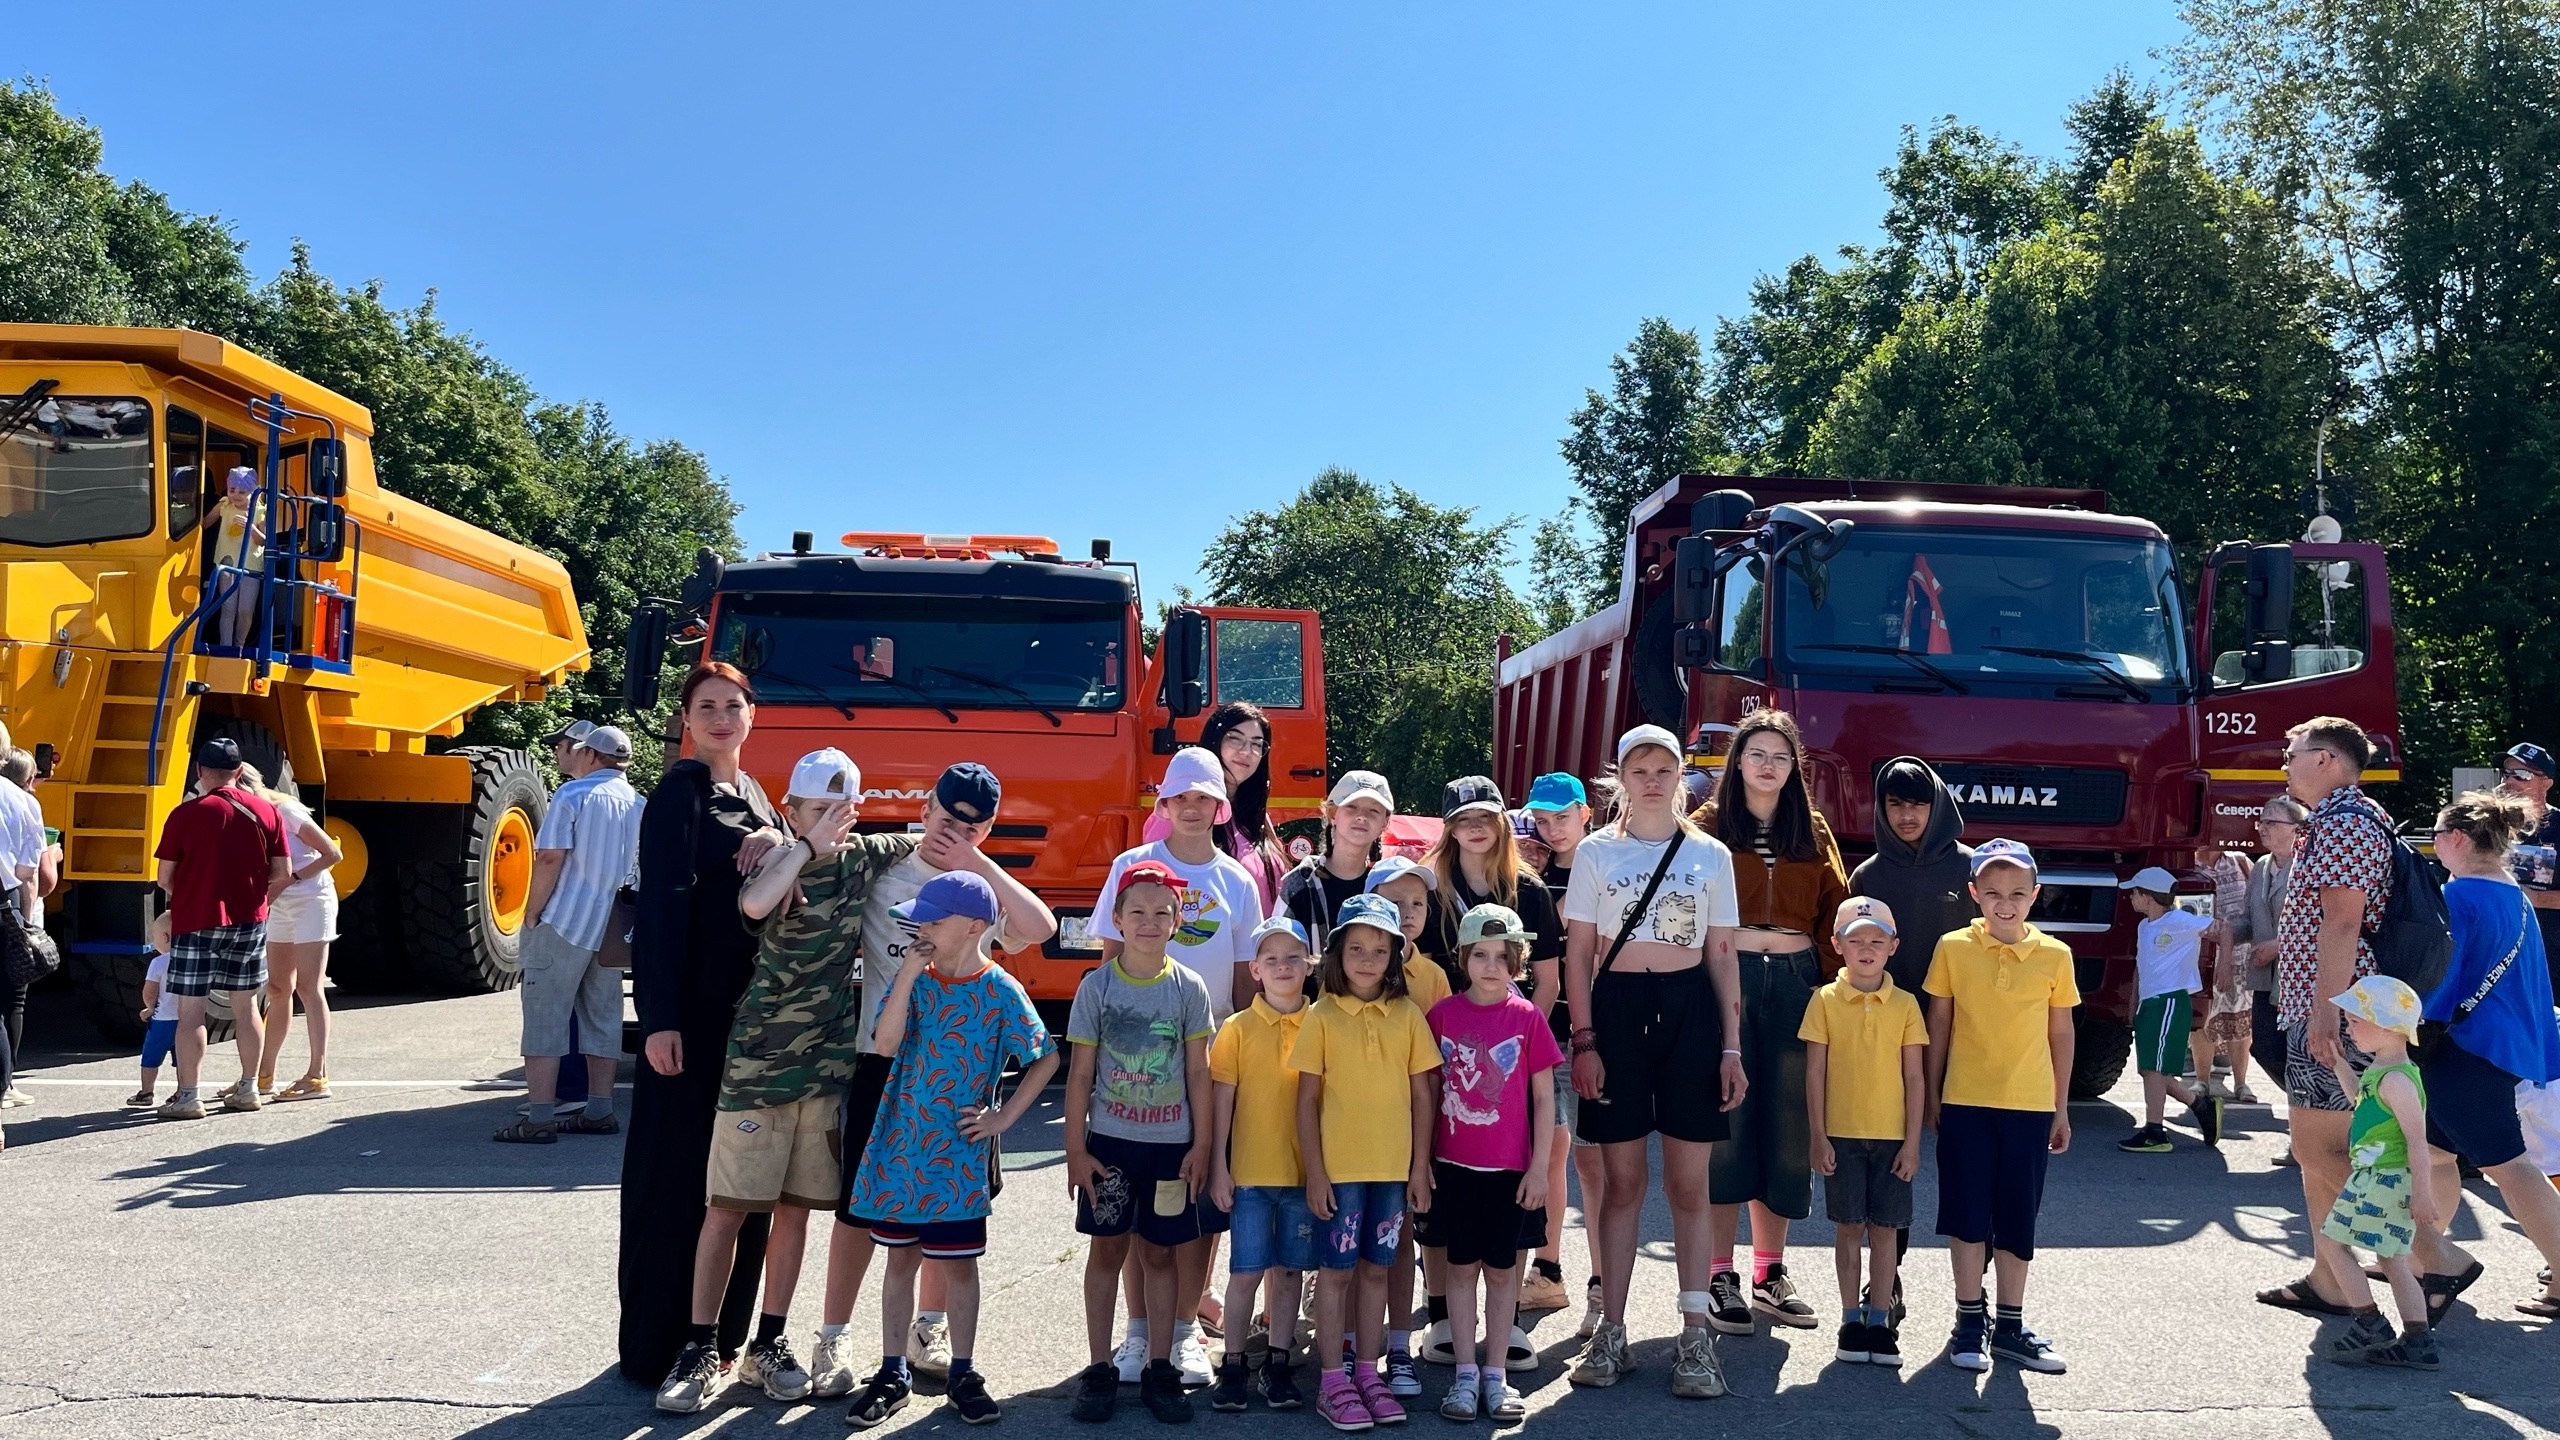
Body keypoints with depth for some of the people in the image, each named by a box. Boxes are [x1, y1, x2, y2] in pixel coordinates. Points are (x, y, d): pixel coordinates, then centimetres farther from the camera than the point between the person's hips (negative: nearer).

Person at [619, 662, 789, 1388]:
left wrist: (778, 842, -7)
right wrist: (660, 1018, -23)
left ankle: (720, 1333, 23)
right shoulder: (680, 791, -9)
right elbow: (662, 905, -17)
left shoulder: (750, 792, 14)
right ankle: (658, 1345, 7)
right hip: (693, 1008, -8)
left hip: (751, 1007, 8)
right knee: (676, 1171, -2)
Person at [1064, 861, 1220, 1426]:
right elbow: (1080, 1072, -2)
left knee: (1159, 1252, 8)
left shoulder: (1189, 988, -2)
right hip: (1109, 1141, 0)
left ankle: (1159, 1369, 18)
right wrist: (1076, 1149, -4)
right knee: (1108, 1249, 6)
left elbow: (1198, 1073, 1)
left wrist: (1200, 1145, -1)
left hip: (1171, 1144, 0)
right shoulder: (1097, 987, -4)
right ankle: (1100, 1369, 16)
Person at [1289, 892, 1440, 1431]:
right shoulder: (1322, 1017, -4)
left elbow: (1422, 1096, 5)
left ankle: (1368, 1372, 24)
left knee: (1376, 1269, 12)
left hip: (1393, 1167, 2)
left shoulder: (1408, 1016, 2)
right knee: (1337, 1270, 5)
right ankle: (1333, 1381, 14)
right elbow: (1307, 1100, -3)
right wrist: (1314, 1172, -7)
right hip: (1339, 1167, -2)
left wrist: (1421, 1167, 2)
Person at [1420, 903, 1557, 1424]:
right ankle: (1466, 1375, 17)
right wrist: (1421, 1160, 3)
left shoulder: (1528, 1018, -4)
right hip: (1454, 1165, 1)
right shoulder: (1442, 1015, -2)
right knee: (1461, 1267, 8)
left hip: (1510, 1168, 0)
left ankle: (1496, 1375, 19)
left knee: (1503, 1269, 8)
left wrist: (1539, 1167, -4)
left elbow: (1544, 1098, 0)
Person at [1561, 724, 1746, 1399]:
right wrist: (1583, 1041, -6)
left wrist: (1731, 1046, 2)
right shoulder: (1596, 852, 4)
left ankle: (1695, 1336, 10)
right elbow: (1578, 955, 2)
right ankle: (1611, 1330, 14)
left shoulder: (1710, 855, 6)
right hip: (1616, 1011, 0)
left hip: (1690, 1012, 1)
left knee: (1688, 1183, 3)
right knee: (1623, 1180, 4)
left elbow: (1722, 958, 7)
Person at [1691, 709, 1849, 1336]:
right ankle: (1720, 1276, 5)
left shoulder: (1812, 831, 14)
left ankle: (1770, 1272, 18)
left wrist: (1830, 977, -1)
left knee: (1786, 1126, 7)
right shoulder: (1708, 826, 3)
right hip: (1727, 979, -3)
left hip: (1795, 983, 4)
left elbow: (1834, 907, 12)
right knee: (1726, 1122, -2)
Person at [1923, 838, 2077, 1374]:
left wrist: (2061, 1108, 9)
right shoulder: (1953, 948, -3)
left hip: (2029, 1106, 1)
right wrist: (1931, 1095, 4)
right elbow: (1938, 1024, 3)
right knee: (1968, 1214, 5)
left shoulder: (2054, 955, 0)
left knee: (2018, 1218, 8)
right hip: (1964, 1103, -1)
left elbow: (2061, 1033, 7)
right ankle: (1969, 1320, 16)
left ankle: (2010, 1325, 19)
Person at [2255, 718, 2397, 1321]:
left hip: (2330, 1012, -11)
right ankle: (2329, 1280, 17)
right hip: (2314, 1009, 11)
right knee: (2319, 1150, 13)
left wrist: (2324, 1011, -25)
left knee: (2319, 1149, -9)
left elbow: (2342, 920, -21)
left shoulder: (2347, 821, -13)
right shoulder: (2332, 822, 20)